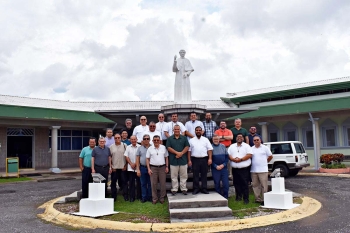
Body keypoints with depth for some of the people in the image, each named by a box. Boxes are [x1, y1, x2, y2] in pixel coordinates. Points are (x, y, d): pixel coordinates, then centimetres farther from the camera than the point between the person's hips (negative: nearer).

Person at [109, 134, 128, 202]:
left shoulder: (124, 145, 1)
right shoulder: (111, 147, 5)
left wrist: (126, 165, -3)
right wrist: (111, 167, -2)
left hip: (123, 168, -1)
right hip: (114, 168, 1)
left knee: (124, 182, 1)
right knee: (113, 183, 6)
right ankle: (113, 197, 15)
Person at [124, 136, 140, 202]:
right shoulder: (128, 147, 8)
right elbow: (126, 156, 5)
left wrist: (135, 164, -7)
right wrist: (131, 164, -4)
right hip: (130, 167, 2)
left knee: (138, 182, 2)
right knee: (131, 182, 3)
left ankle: (139, 195, 12)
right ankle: (131, 196, 11)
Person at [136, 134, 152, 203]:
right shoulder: (140, 148, 5)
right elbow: (137, 159, 6)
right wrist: (138, 169, 0)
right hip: (142, 167, 1)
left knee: (150, 183, 5)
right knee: (143, 184, 8)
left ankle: (150, 197, 16)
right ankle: (144, 197, 16)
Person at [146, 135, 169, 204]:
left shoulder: (163, 148, 4)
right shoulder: (150, 148, 2)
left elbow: (166, 157, 7)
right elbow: (147, 159, 3)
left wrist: (167, 167, 1)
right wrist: (148, 169, -3)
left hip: (162, 167, 1)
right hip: (153, 168, 0)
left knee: (163, 183, 4)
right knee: (153, 184, 3)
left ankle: (162, 198, 16)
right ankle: (154, 198, 14)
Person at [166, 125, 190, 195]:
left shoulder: (184, 138, 8)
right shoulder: (170, 139, 5)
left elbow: (187, 147, 1)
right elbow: (168, 148, -4)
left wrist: (181, 153, -13)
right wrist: (177, 153, -14)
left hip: (183, 159, 1)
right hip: (173, 160, -1)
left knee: (183, 176, 6)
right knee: (174, 176, 4)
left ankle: (184, 189, 14)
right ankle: (174, 189, 12)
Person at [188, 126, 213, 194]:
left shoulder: (205, 139, 8)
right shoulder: (191, 140, 8)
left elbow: (210, 149, 3)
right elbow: (189, 151, 4)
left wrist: (210, 158, -7)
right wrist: (189, 160, -3)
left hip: (204, 159, 0)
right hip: (195, 159, 0)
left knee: (204, 174, 5)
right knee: (195, 175, 4)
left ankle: (204, 189, 12)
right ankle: (196, 189, 11)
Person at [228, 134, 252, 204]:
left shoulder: (246, 146, 5)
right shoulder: (232, 146, 15)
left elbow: (249, 155, -7)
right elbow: (228, 155, 7)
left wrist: (241, 159, -14)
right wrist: (233, 159, -12)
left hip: (244, 169, -3)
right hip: (235, 169, 3)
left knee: (245, 184, -4)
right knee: (236, 183, 8)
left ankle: (246, 198, 0)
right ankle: (238, 196, 20)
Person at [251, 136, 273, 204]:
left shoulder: (265, 148, 3)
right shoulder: (251, 149, 8)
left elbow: (270, 156, 9)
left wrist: (265, 162, 11)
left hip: (263, 170, -3)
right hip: (253, 170, 3)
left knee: (264, 185, -4)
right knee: (255, 185, 7)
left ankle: (264, 199, 1)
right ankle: (258, 199, 16)